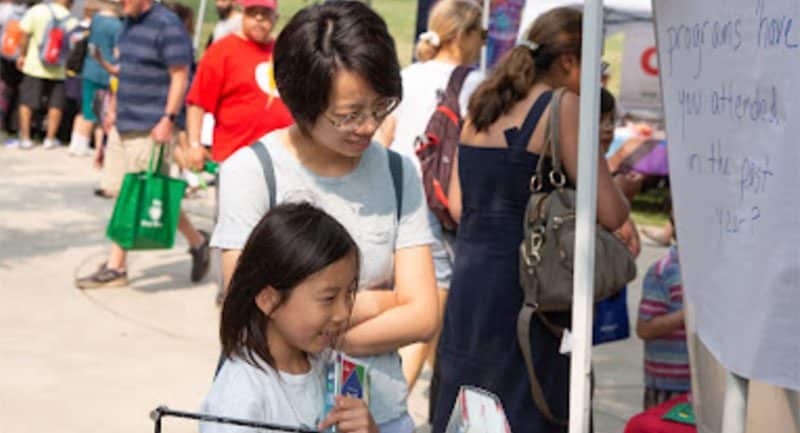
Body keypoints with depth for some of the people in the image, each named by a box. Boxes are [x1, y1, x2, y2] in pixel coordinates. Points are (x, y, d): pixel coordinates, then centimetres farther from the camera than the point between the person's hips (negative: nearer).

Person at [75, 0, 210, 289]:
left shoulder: (167, 27, -14)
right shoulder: (129, 23, 13)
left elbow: (180, 77, -17)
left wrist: (168, 120, -22)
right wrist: (114, 108, 19)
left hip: (150, 129, -9)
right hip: (125, 124, 9)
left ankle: (197, 242, 18)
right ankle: (115, 268, 12)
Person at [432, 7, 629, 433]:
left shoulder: (483, 103, 12)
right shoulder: (564, 108, -9)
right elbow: (610, 215, -13)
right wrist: (618, 189, 8)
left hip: (466, 282, 7)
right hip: (521, 286, -7)